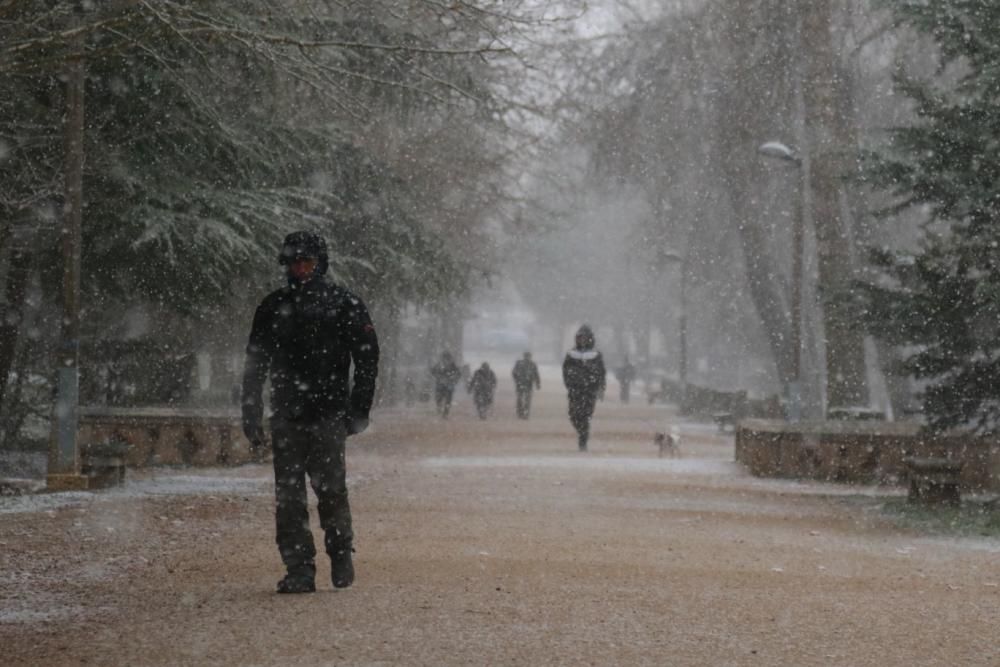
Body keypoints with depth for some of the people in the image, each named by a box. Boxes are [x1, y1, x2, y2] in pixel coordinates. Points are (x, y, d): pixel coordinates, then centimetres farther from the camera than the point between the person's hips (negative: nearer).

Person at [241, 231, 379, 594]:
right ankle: (299, 570, 3)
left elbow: (367, 359, 3)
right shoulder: (273, 307, 11)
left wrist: (359, 411, -3)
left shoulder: (343, 304, 2)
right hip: (286, 417, 3)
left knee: (331, 490, -7)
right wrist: (251, 416, 10)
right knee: (288, 497, -1)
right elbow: (255, 366, 15)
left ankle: (341, 556, 15)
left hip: (328, 417, -3)